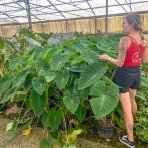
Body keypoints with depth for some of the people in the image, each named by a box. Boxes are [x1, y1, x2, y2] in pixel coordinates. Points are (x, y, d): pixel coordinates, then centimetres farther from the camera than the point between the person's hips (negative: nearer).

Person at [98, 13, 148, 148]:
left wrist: (107, 58, -4)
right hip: (136, 73, 7)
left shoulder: (125, 40, -21)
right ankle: (131, 122, 58)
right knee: (132, 100, 31)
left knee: (126, 108, 5)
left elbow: (120, 63, -20)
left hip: (125, 74, -7)